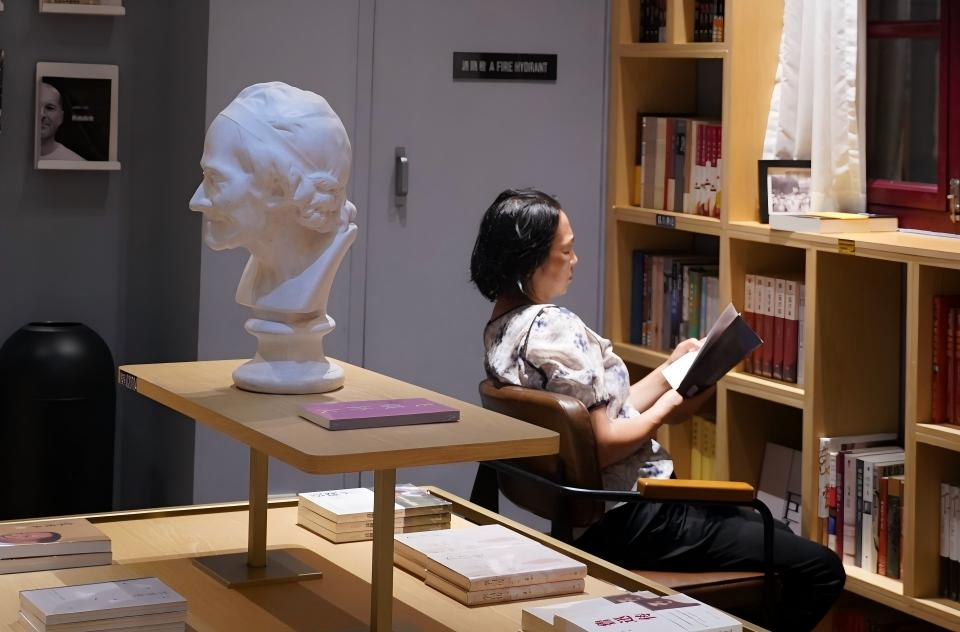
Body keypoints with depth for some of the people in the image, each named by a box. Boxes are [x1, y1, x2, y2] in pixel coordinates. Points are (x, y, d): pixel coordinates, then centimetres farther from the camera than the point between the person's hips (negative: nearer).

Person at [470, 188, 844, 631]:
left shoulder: (502, 328, 9)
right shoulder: (555, 330, -22)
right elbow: (603, 446, -23)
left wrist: (671, 370, 9)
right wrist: (668, 406, -9)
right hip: (629, 520, -11)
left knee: (763, 531, 27)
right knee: (820, 570, -7)